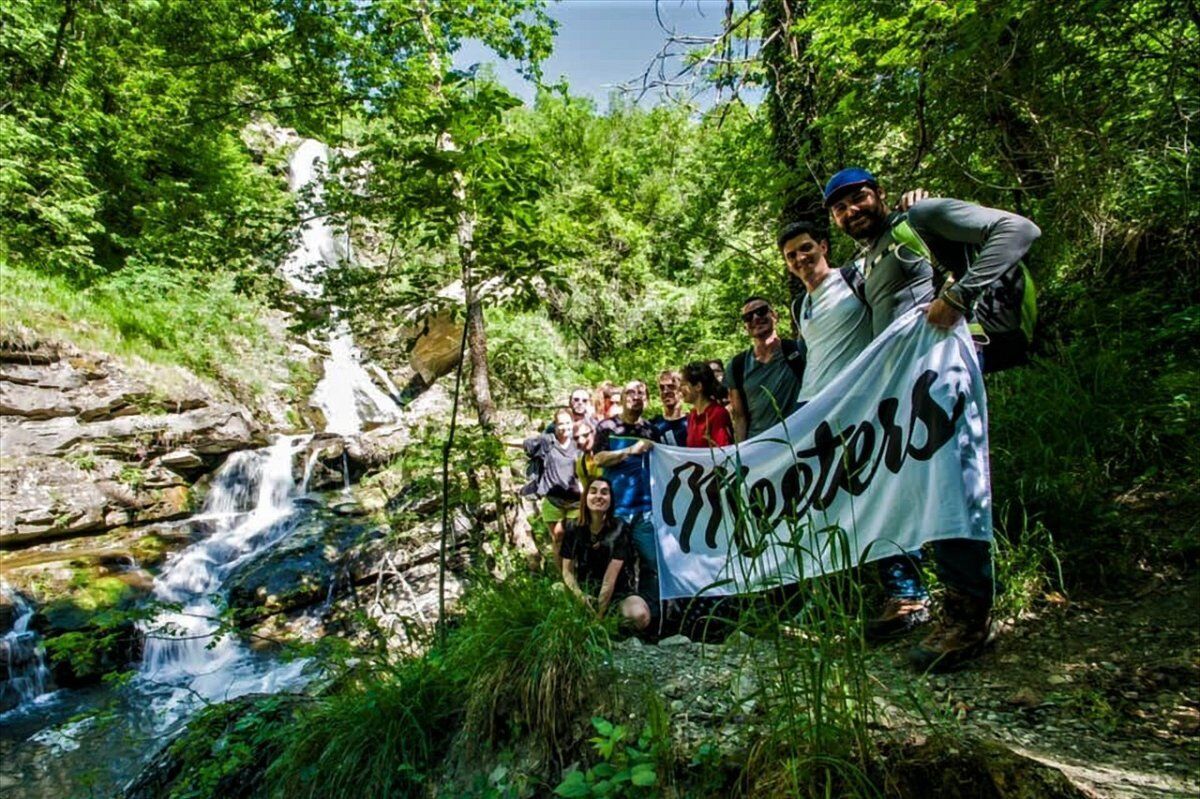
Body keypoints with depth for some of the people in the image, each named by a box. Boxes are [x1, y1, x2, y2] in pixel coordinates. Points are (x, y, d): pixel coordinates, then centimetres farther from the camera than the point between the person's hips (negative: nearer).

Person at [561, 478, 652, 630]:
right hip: (584, 590, 2)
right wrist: (580, 596, -20)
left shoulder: (619, 529, -13)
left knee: (639, 616, -33)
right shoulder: (573, 528, -5)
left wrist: (599, 616, -20)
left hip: (618, 593, -2)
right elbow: (567, 571, -1)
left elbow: (610, 579, -17)